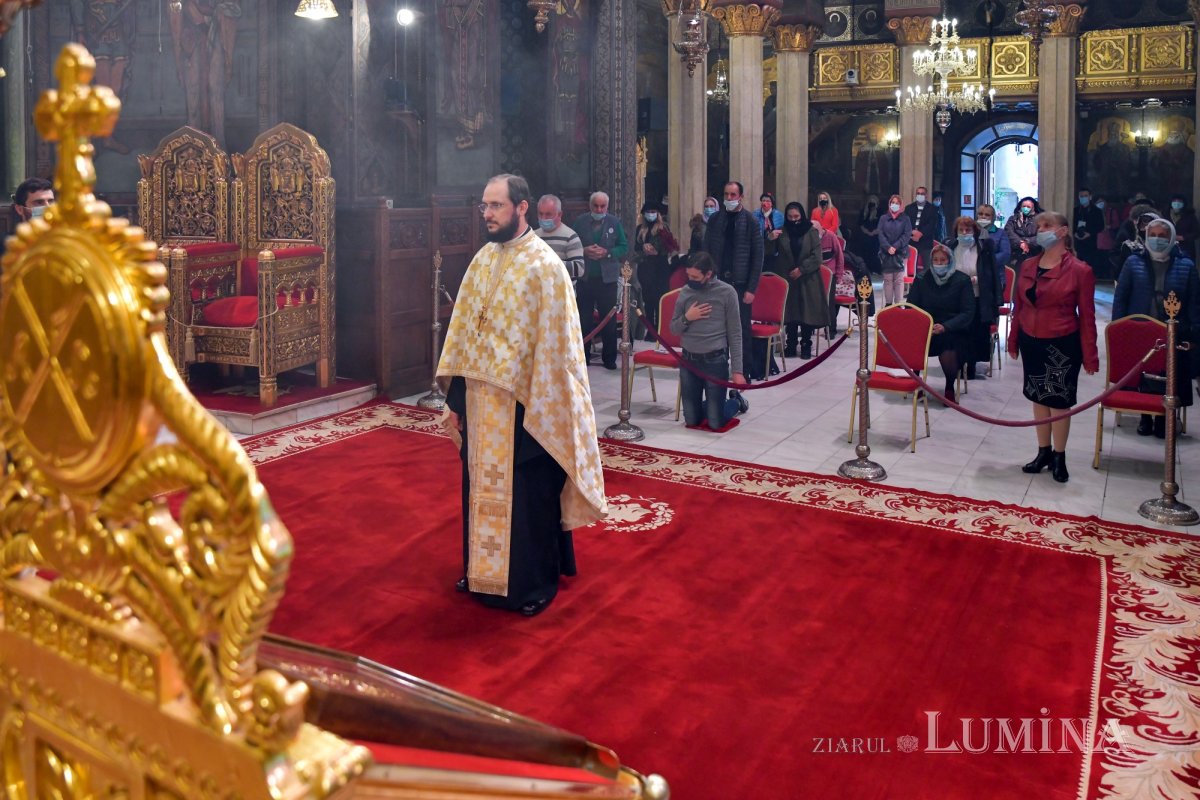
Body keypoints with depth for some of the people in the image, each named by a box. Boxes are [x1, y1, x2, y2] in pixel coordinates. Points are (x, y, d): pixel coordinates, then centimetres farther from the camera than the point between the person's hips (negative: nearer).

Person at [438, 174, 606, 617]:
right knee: (483, 487, 17)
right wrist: (456, 397, 8)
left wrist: (538, 410, -17)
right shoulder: (483, 259, 8)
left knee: (528, 492, 6)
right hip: (480, 400, 7)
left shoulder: (545, 265, -13)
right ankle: (483, 571, 34)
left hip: (522, 402, -6)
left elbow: (553, 344, -15)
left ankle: (534, 583, 22)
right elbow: (463, 331, 10)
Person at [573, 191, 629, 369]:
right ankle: (583, 355, 17)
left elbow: (624, 247, 0)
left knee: (609, 320, 4)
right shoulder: (580, 222, 2)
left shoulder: (615, 223, 2)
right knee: (584, 319, 7)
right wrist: (584, 251, -15)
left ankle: (609, 357, 12)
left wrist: (607, 252, -15)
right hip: (585, 278, 1)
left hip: (607, 278, -1)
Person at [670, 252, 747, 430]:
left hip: (715, 361, -4)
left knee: (715, 423, 0)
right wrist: (687, 318, -12)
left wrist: (737, 370, -9)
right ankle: (713, 405, 40)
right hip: (688, 360, 4)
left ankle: (736, 402, 31)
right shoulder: (685, 292, 3)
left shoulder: (727, 292, -7)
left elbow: (735, 334, -5)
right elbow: (673, 329, 10)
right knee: (692, 420, 9)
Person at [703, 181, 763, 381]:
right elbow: (707, 251, 7)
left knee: (742, 328, 1)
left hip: (740, 283, -2)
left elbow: (758, 257, -2)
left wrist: (751, 289, -8)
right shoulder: (715, 219, 7)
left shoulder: (750, 221, 0)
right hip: (718, 282, 2)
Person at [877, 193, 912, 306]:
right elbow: (881, 234, 1)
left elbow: (907, 235, -2)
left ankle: (898, 304, -1)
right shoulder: (883, 218, 10)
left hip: (900, 253, -1)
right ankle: (888, 303, 7)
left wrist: (895, 247, -13)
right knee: (887, 279, 1)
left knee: (899, 280, -3)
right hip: (886, 253, 1)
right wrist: (888, 247, -13)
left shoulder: (905, 219, 6)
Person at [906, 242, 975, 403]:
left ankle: (950, 387, 1)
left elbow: (968, 313, -5)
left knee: (948, 354, -33)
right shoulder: (921, 279, 7)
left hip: (953, 331, -2)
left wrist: (945, 327, -20)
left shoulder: (962, 280, 0)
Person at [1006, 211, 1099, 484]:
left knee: (1059, 400, 4)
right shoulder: (1027, 266, 3)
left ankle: (1059, 457, 20)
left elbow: (1086, 316, -8)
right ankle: (1044, 452, 27)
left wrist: (1089, 356, -8)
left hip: (1062, 345, -4)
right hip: (1031, 342, 4)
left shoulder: (1079, 270, -10)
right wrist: (1013, 340, 10)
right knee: (1038, 398, 13)